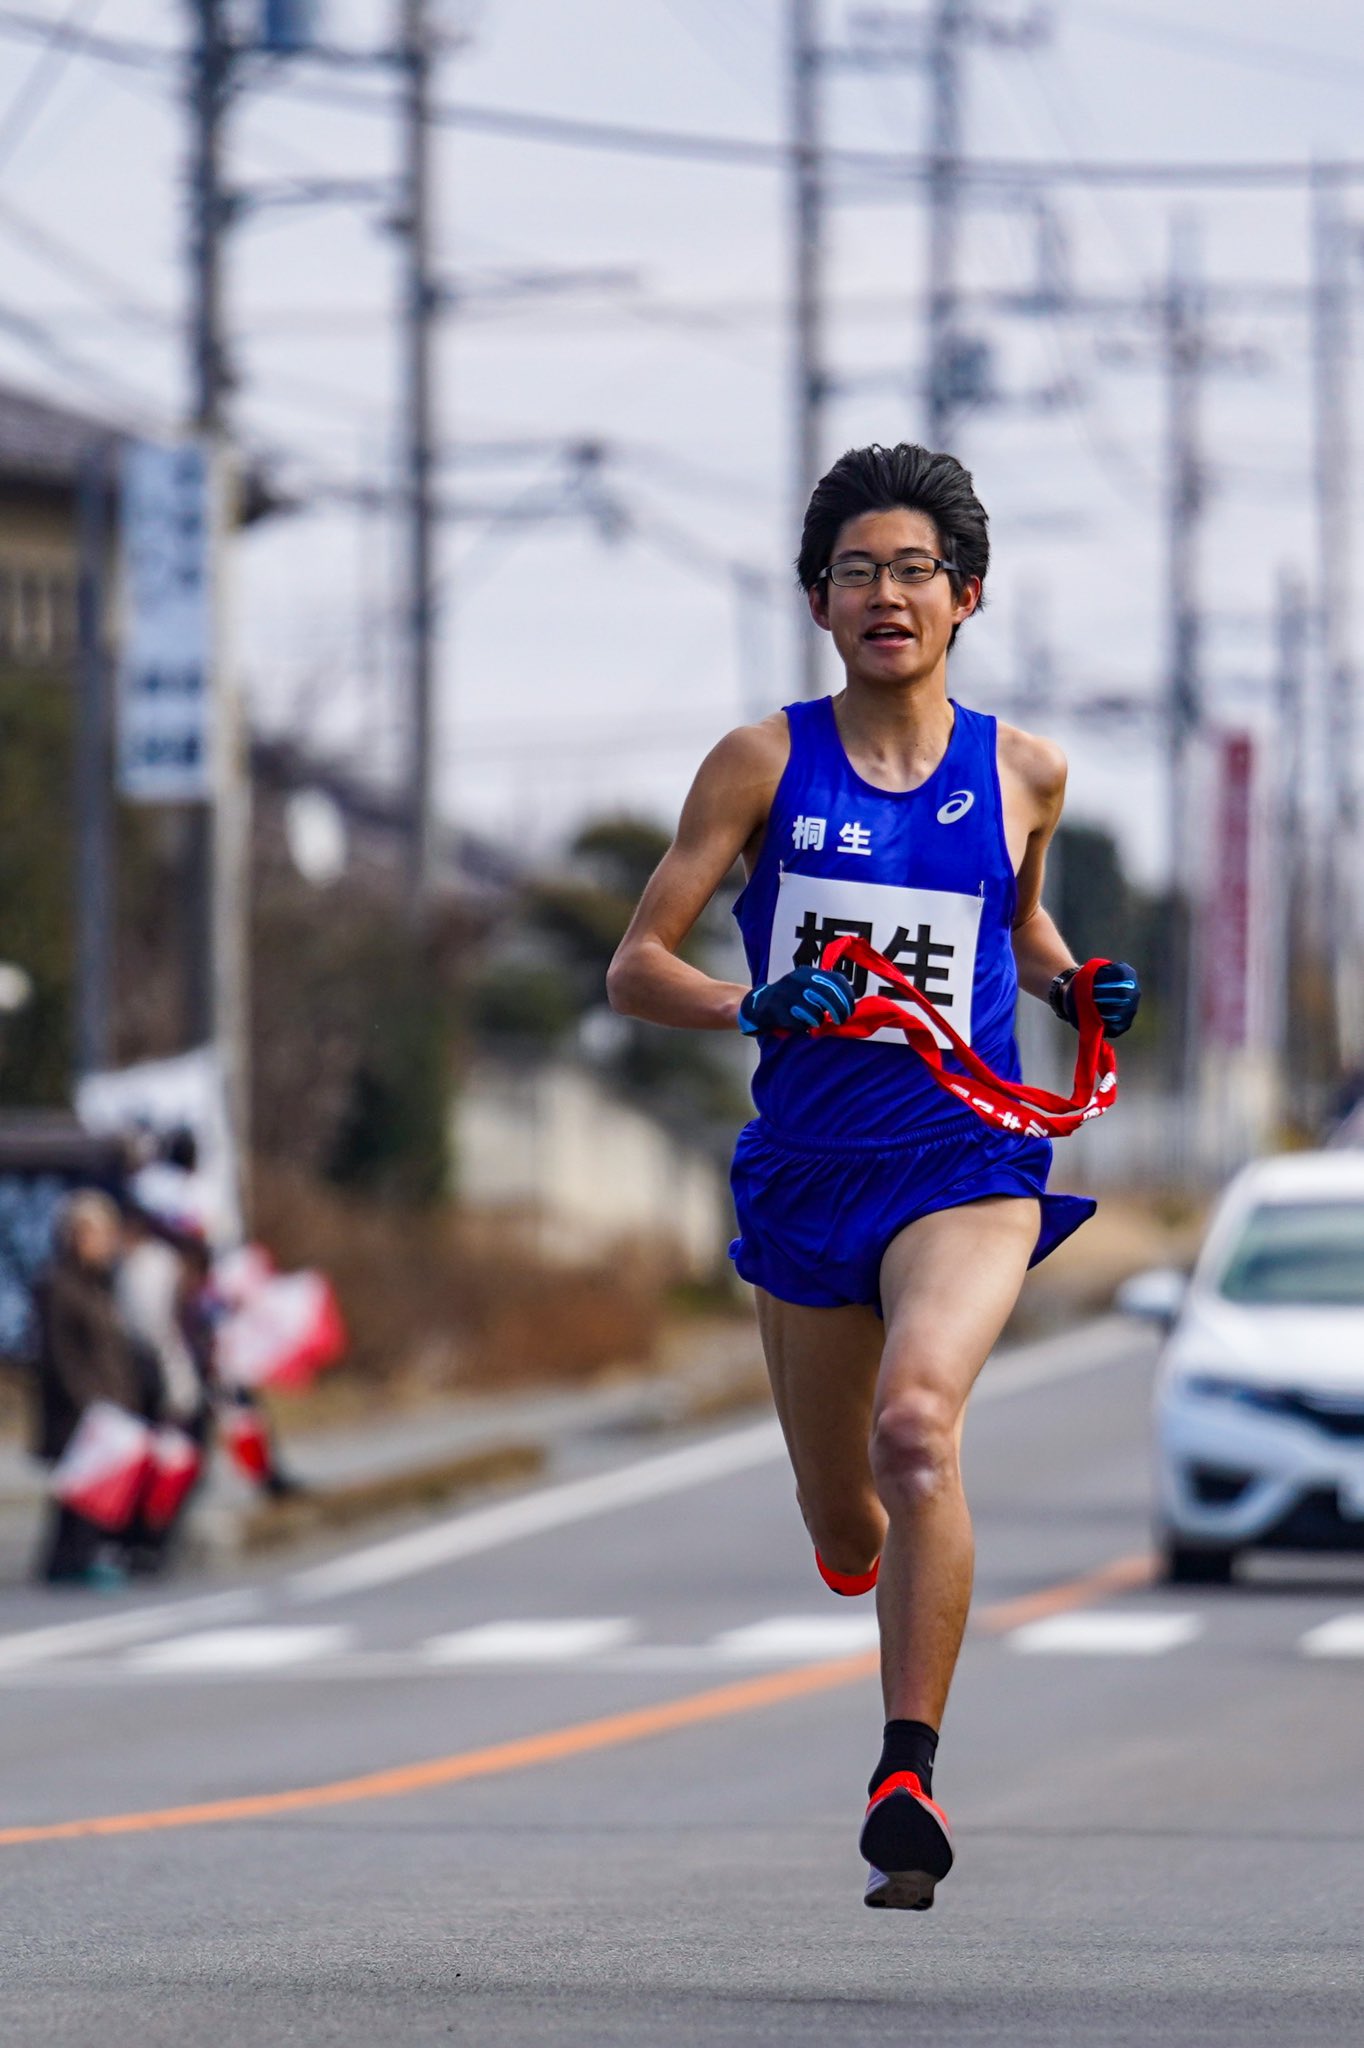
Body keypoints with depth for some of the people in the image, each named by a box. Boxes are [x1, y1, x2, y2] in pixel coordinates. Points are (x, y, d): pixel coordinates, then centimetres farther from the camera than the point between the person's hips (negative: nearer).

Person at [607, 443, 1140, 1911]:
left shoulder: (1021, 772, 5)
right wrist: (753, 1007, -20)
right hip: (806, 1169, 2)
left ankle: (908, 1779, -27)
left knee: (916, 1426, -30)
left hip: (966, 1157, -2)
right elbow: (634, 969, -1)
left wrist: (1077, 987, 4)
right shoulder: (762, 765, 0)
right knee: (846, 1537, 12)